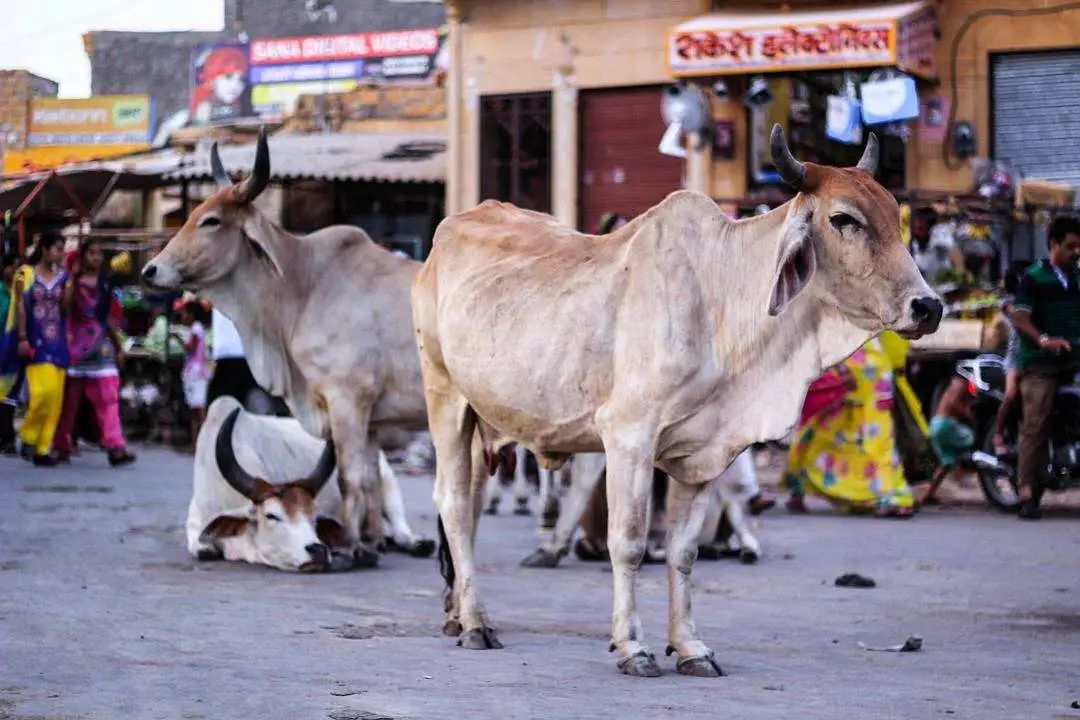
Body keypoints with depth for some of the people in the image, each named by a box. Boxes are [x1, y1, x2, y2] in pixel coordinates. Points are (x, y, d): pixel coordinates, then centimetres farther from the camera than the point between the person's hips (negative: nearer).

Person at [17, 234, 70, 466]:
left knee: (56, 396, -1)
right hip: (36, 342, -4)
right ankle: (28, 436, 2)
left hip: (58, 342, 4)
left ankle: (43, 448, 7)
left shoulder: (62, 276, 11)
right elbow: (22, 306, -3)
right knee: (44, 390, -19)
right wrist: (22, 338, -10)